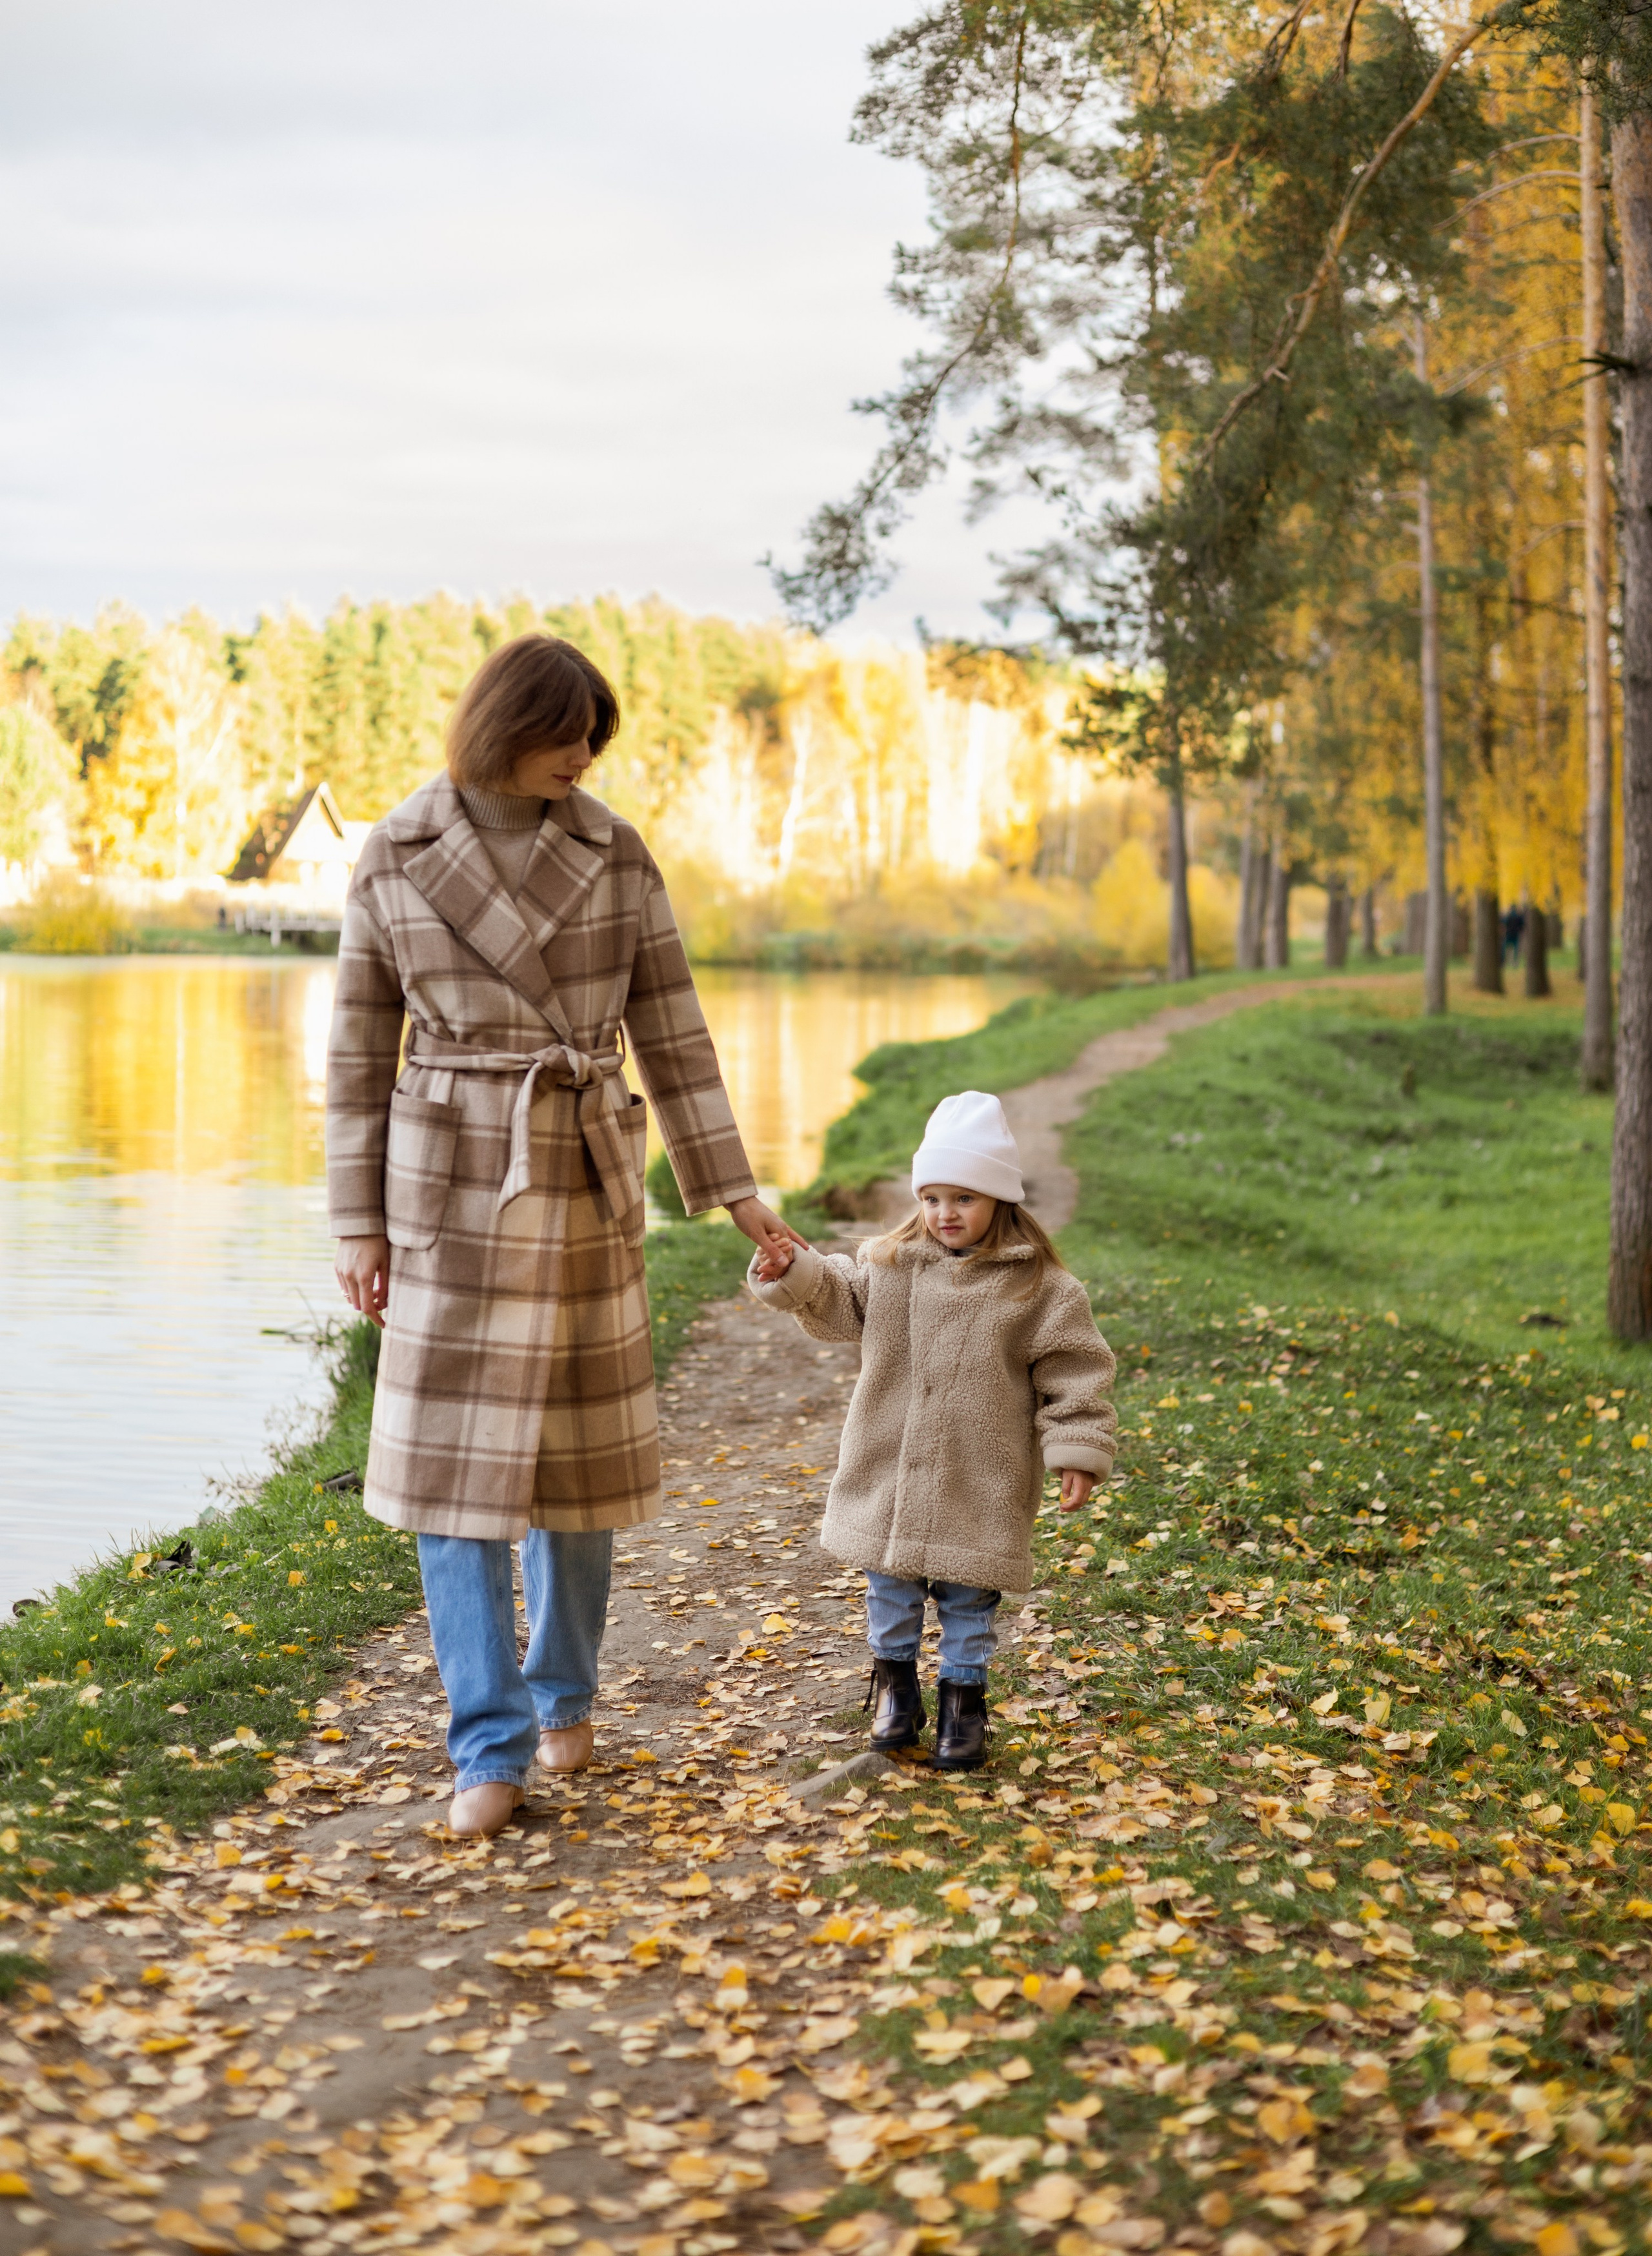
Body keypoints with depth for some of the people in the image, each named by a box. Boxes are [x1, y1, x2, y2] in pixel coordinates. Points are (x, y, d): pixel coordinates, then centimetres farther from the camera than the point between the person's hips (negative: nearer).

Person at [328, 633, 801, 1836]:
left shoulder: (615, 851, 0)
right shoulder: (395, 859, -3)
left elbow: (671, 1029, 4)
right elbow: (360, 1050, 2)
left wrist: (736, 1189, 1)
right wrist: (359, 1223, -1)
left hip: (586, 1177, 2)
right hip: (452, 1179, -1)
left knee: (577, 1445, 10)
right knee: (456, 1460, -6)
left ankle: (564, 1688, 33)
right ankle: (491, 1750, 2)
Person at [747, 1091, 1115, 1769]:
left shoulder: (1039, 1286, -9)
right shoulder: (888, 1264, 2)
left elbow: (1073, 1373, -7)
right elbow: (833, 1300, 15)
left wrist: (1076, 1452, -12)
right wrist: (790, 1273, -3)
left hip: (981, 1489, -3)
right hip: (889, 1477, 3)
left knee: (968, 1599, 8)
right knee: (890, 1587, 15)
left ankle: (963, 1700, 24)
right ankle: (894, 1683, 33)